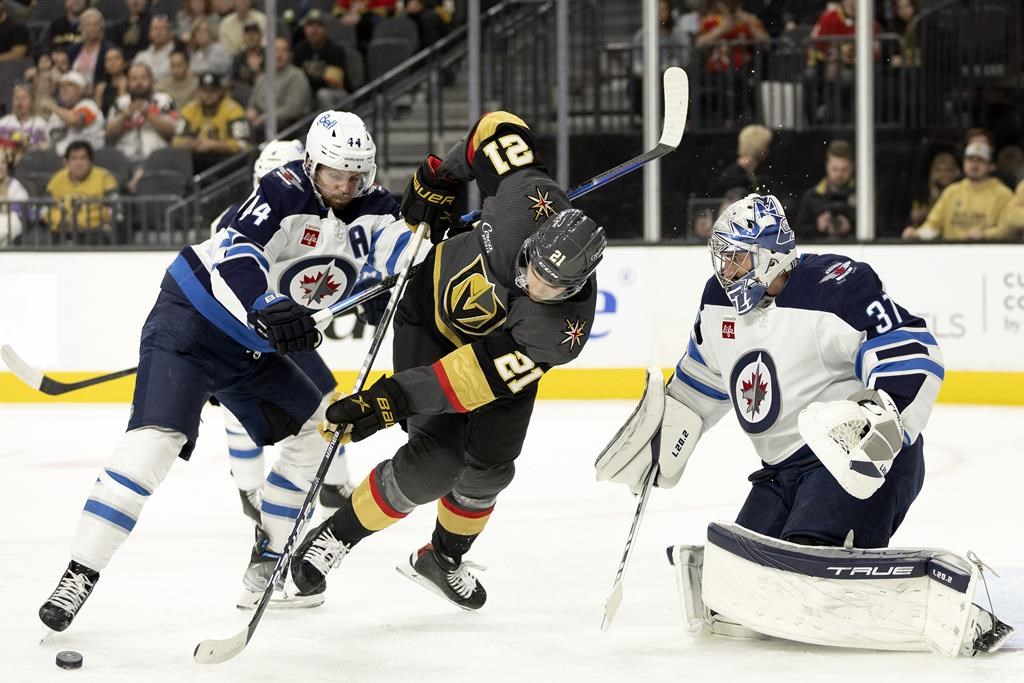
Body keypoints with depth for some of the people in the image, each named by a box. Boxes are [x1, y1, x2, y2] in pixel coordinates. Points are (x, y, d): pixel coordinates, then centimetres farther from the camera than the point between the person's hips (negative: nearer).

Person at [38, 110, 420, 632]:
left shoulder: (369, 212, 2)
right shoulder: (285, 189, -17)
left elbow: (406, 248, -12)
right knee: (158, 436, -21)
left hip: (253, 345, 8)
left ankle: (266, 566, 16)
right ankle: (80, 574, -22)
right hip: (191, 319, -8)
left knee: (319, 427, 7)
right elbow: (237, 253, -30)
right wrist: (268, 310, -45)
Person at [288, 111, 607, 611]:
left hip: (505, 349, 1)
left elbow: (482, 373, -40)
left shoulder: (565, 329, -37)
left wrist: (391, 399, -44)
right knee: (436, 460, -15)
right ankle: (337, 534, 3)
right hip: (433, 312, -1)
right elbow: (497, 127, -19)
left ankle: (443, 558, 32)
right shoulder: (527, 201, -38)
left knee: (488, 468, 1)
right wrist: (438, 179, -8)